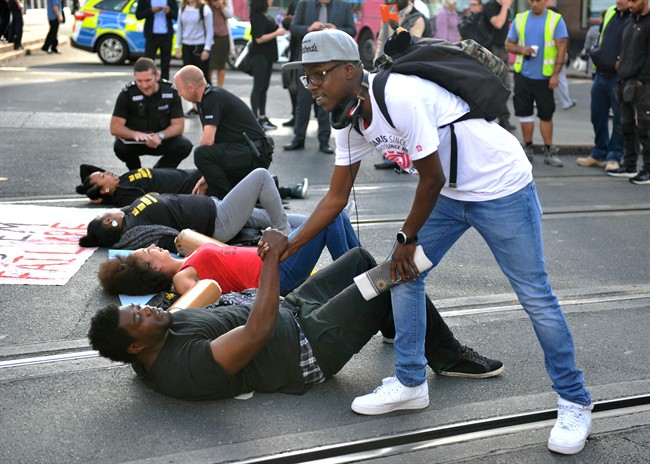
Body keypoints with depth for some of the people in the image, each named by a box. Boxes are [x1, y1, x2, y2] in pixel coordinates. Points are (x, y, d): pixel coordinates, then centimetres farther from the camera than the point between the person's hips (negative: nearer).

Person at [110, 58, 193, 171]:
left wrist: (160, 136, -34)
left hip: (162, 140, 1)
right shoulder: (127, 93, -19)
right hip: (134, 141, -1)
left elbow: (178, 126, -13)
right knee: (120, 147, -32)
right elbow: (115, 127, -22)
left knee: (185, 146, -25)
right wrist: (135, 134, -43)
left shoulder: (171, 91, -15)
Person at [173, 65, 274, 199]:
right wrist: (207, 177, 9)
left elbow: (208, 140, -24)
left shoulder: (214, 97, -16)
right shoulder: (207, 98, 15)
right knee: (211, 193, 15)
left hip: (255, 155, -10)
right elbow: (211, 141, 16)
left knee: (202, 154, -27)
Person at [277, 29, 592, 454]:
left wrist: (407, 239, -8)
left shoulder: (400, 97, -29)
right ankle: (411, 384, 18)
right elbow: (336, 197, 6)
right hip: (451, 193, 8)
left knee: (535, 295, -2)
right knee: (404, 273, 4)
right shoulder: (352, 123, -2)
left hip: (501, 187, -8)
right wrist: (287, 248, 3)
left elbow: (432, 178, -21)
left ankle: (576, 403, 14)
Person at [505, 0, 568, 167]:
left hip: (544, 76, -3)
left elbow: (562, 48, -6)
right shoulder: (520, 19, 8)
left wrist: (556, 74, -12)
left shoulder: (556, 20, -2)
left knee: (546, 114, 1)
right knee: (524, 112, 5)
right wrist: (521, 50, -11)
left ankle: (549, 151, 9)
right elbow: (509, 44, 11)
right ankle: (528, 148, 15)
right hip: (523, 74, 3)